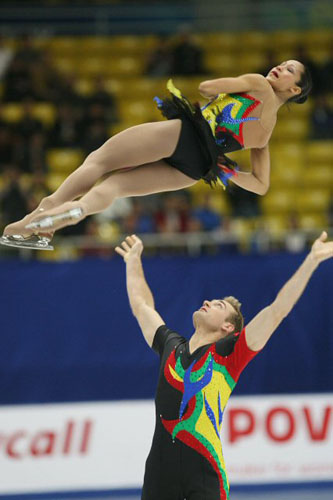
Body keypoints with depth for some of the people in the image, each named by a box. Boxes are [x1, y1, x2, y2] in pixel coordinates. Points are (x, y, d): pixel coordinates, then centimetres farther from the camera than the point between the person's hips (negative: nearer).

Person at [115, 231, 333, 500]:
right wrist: (133, 261, 44)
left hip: (205, 470, -4)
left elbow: (277, 310, -3)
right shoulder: (171, 347, 16)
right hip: (160, 467, 4)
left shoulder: (228, 354, 3)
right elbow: (142, 306, 33)